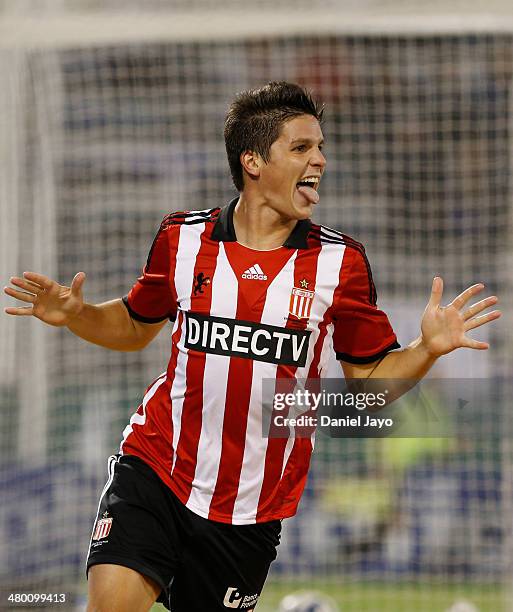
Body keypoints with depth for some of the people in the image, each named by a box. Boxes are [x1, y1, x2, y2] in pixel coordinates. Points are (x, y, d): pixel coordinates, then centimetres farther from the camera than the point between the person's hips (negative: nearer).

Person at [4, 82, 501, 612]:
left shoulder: (340, 261, -1)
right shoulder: (181, 238, 0)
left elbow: (370, 377, 4)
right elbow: (136, 324, 18)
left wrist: (427, 348, -15)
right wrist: (75, 315, -1)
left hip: (253, 506, 1)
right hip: (152, 470, -1)